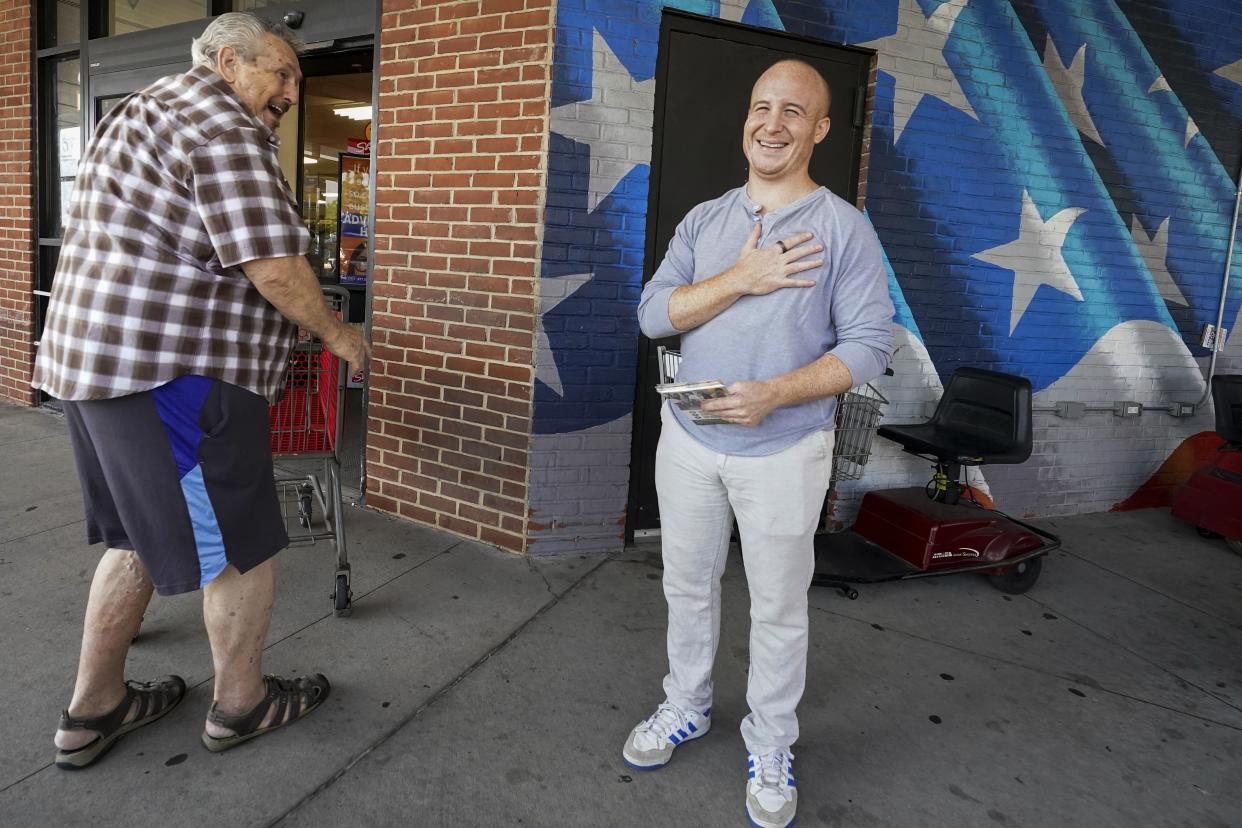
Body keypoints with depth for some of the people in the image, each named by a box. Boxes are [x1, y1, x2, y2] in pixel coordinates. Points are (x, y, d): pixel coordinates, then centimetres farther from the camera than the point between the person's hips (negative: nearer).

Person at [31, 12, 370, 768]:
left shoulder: (148, 112, 22)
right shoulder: (222, 129, -12)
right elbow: (273, 264, -20)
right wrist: (336, 332, -5)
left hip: (100, 360, 11)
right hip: (173, 373, -11)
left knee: (140, 537, 20)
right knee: (240, 544, 4)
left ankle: (94, 708, 31)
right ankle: (242, 704, 22)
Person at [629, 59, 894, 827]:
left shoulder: (844, 228, -7)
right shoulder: (704, 220, 5)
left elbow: (869, 345, -11)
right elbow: (654, 314, -5)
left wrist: (775, 394, -24)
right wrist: (741, 280, -18)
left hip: (785, 452, -3)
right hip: (688, 440, 4)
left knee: (779, 609, 9)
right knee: (688, 586, 17)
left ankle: (771, 749, 28)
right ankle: (687, 708, 39)